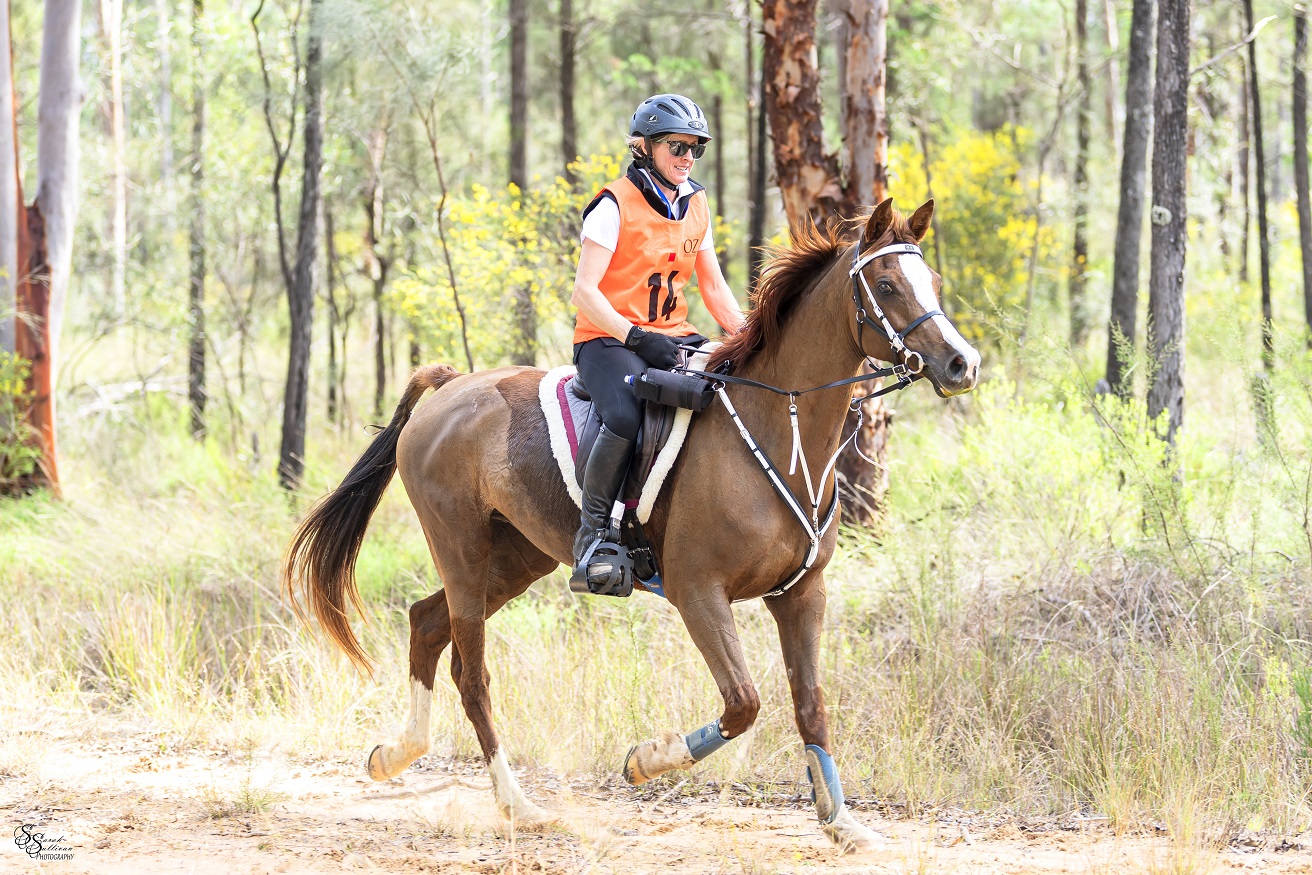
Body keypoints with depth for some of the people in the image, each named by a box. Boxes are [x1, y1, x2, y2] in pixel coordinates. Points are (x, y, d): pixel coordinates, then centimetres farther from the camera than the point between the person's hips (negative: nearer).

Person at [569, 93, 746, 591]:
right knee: (626, 417, -37)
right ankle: (592, 531, -21)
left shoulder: (695, 207, 13)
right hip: (609, 339, -7)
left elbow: (714, 290, 16)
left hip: (673, 338, 7)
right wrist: (636, 337, -26)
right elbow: (585, 291, -14)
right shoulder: (615, 206, -7)